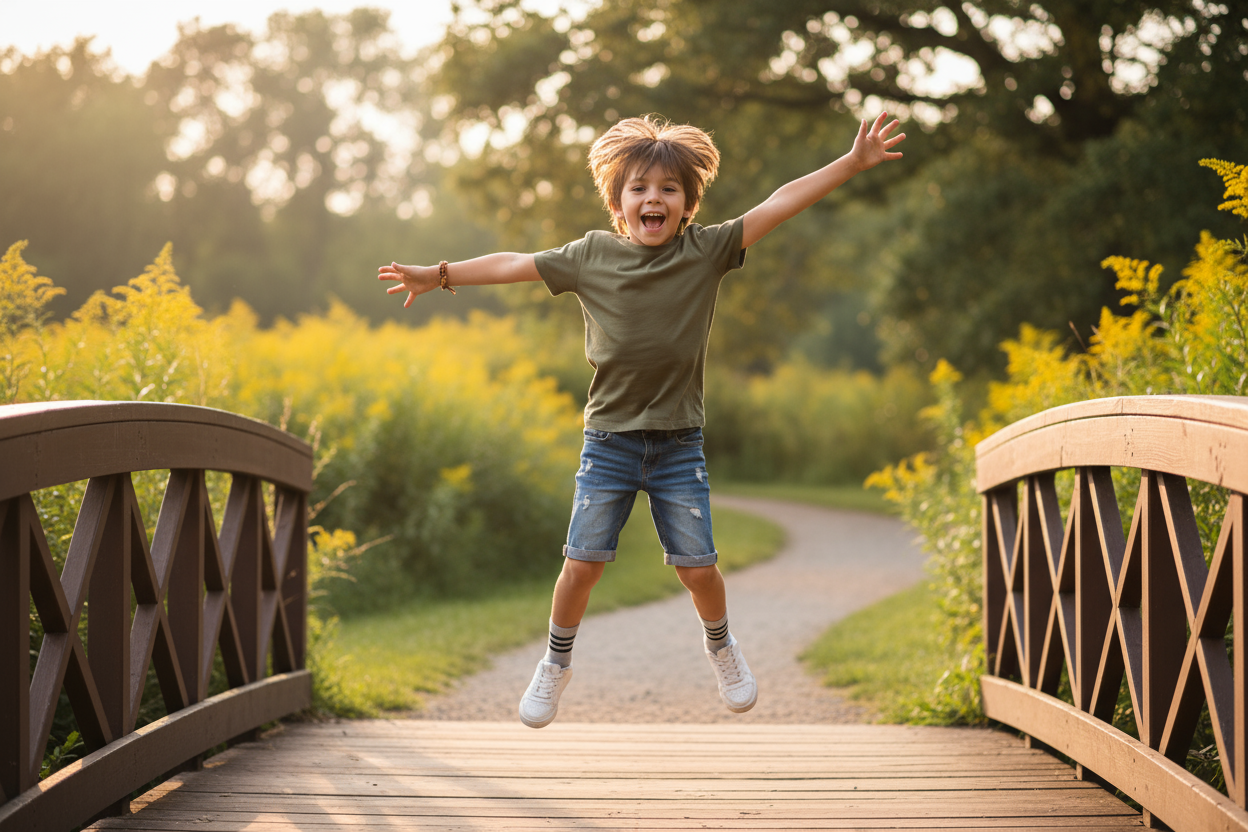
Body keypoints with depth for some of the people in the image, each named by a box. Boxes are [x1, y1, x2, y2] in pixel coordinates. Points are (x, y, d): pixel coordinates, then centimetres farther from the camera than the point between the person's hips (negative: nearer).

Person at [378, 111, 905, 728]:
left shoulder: (707, 250, -3)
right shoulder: (592, 256, -2)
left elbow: (782, 202, -6)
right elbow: (513, 265, 7)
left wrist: (854, 162, -9)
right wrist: (437, 276, 10)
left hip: (679, 441, 0)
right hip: (609, 439, 0)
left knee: (697, 567, 0)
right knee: (583, 563, -3)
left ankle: (720, 644, 32)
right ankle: (556, 664, 22)